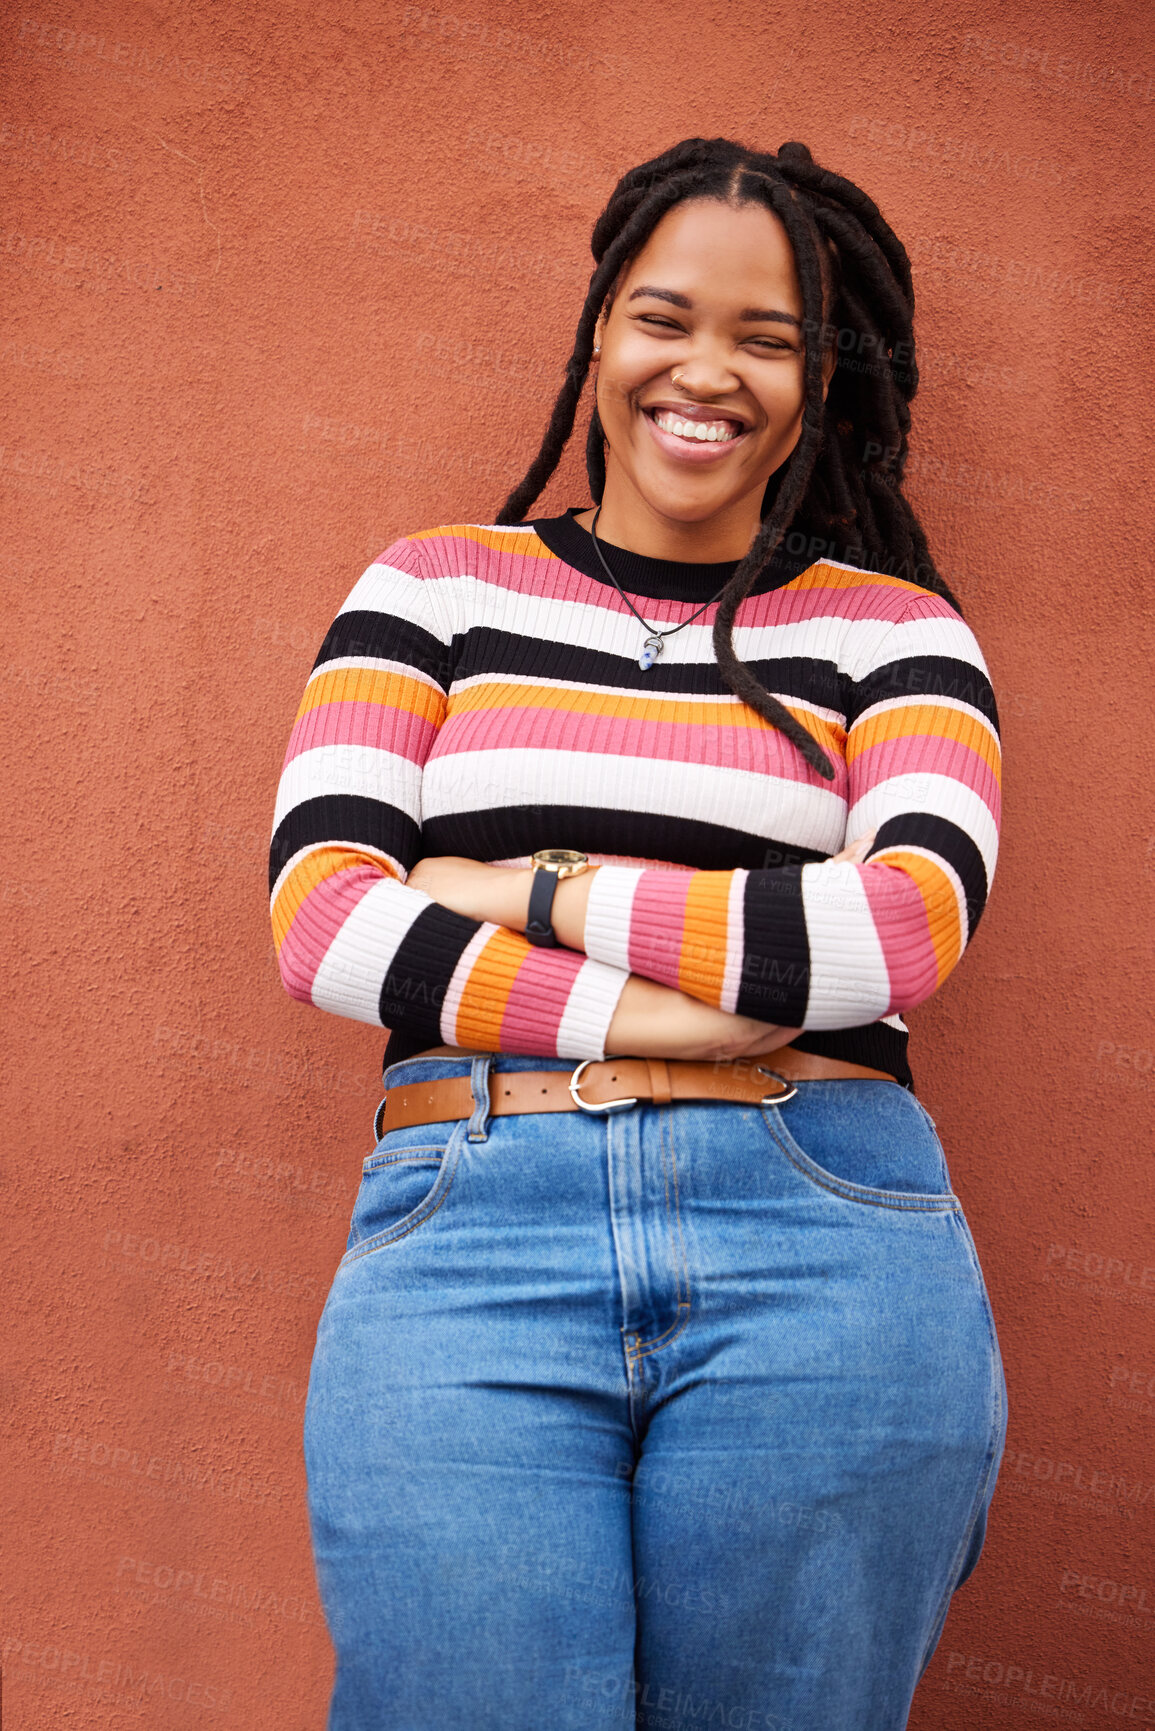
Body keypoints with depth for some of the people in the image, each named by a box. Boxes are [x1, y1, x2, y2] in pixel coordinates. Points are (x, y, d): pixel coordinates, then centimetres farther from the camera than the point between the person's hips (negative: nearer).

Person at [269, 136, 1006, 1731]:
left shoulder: (896, 632, 11)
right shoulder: (436, 588, 12)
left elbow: (910, 927, -7)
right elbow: (320, 917, -1)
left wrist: (529, 891, -6)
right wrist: (666, 1013, -11)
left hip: (823, 1248, 0)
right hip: (464, 1240, 0)